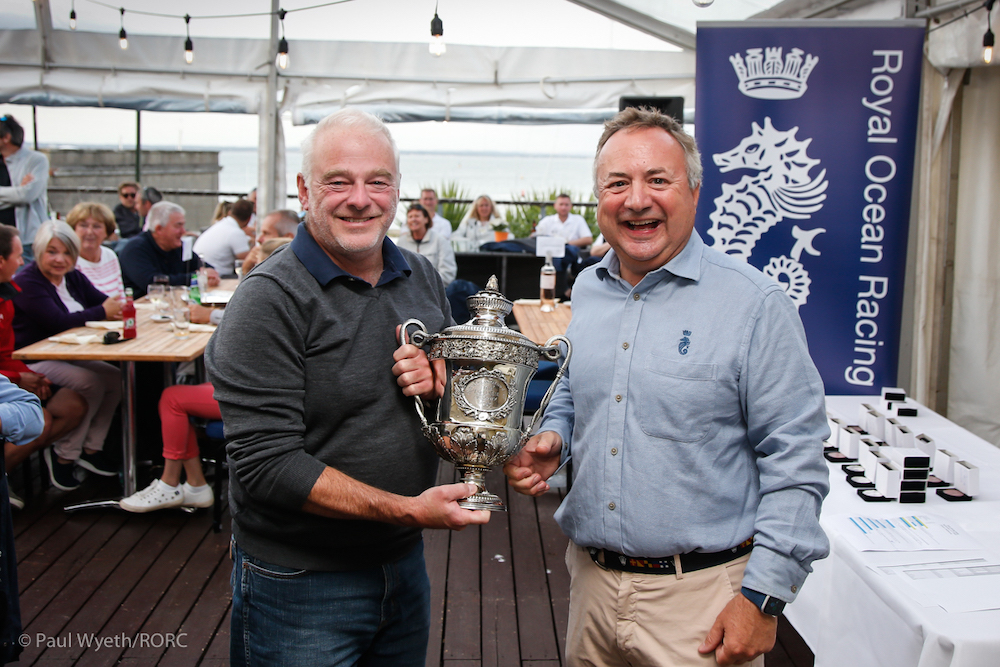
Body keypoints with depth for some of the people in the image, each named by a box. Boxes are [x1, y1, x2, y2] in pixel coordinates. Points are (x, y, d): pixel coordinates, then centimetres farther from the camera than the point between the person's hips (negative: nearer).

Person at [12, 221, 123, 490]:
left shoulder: (73, 277, 10)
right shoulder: (27, 283, -16)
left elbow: (101, 300, 4)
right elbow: (59, 322, -27)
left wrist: (118, 306, -20)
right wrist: (103, 313, -24)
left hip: (68, 355, 8)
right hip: (33, 362, -8)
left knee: (115, 377, -10)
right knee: (91, 383, -27)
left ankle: (91, 448, 0)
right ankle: (64, 455, -10)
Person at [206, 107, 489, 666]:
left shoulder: (424, 279, 4)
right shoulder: (270, 300, -17)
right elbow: (266, 464, -22)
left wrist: (440, 380, -11)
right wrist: (406, 509, -27)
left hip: (404, 563, 6)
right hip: (299, 582, -6)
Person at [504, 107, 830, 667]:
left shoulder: (754, 303, -12)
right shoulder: (585, 292, 5)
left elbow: (795, 462, -13)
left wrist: (763, 598, -15)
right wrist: (550, 440, -1)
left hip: (701, 593, -5)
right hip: (591, 579, 5)